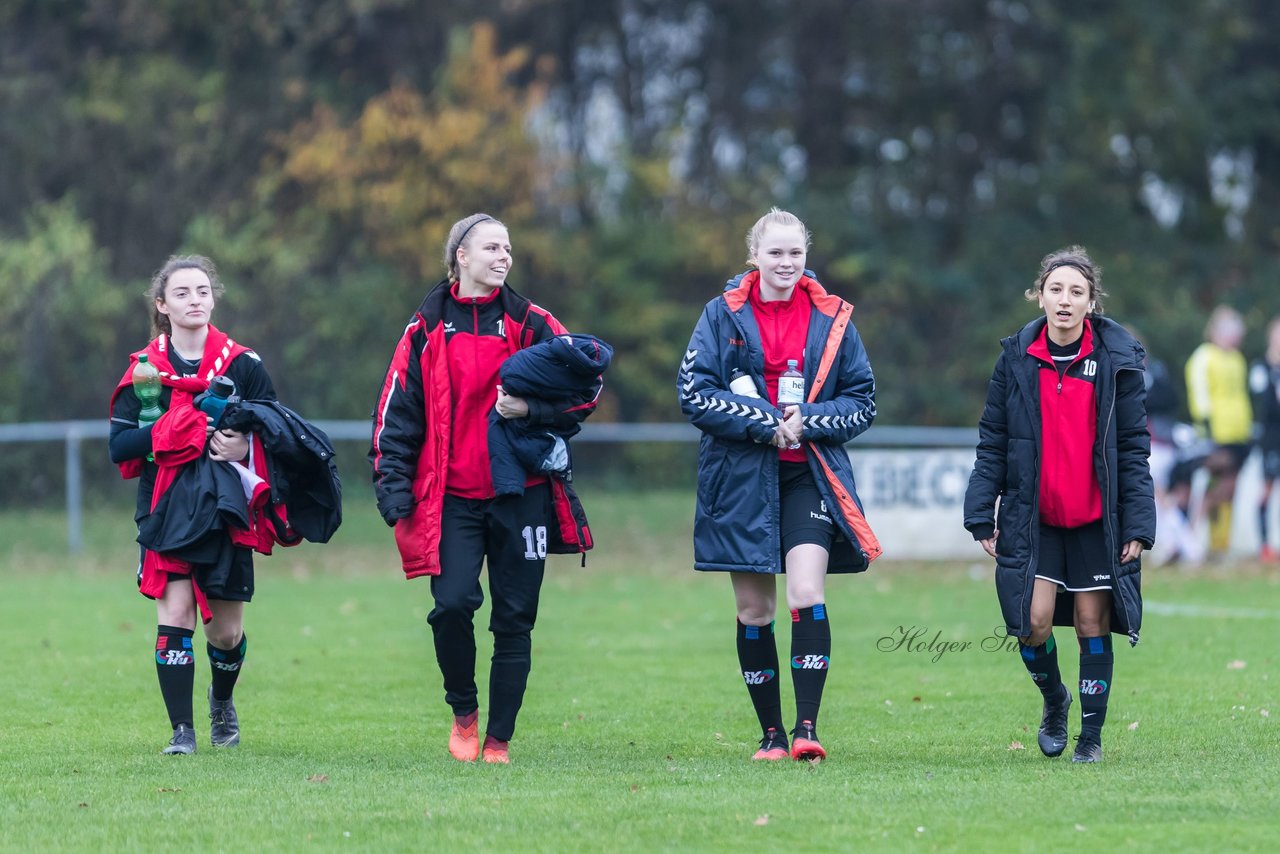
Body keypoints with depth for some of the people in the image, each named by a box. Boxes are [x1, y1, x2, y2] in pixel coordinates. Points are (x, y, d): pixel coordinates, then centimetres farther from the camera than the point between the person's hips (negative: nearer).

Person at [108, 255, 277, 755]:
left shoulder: (243, 365, 3)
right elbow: (118, 446, -1)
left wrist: (247, 445, -14)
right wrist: (163, 433, -18)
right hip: (167, 509, 0)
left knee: (227, 630, 7)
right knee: (175, 612, -15)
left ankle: (222, 700, 39)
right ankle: (181, 729, -7)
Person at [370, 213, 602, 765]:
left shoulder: (532, 324, 6)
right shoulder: (427, 330, 6)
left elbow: (586, 390, 4)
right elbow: (396, 414, 5)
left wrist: (531, 408, -14)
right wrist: (393, 487, -4)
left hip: (522, 496, 1)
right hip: (452, 497, -1)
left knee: (514, 619, 2)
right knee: (453, 603, -17)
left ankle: (498, 739, 13)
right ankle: (463, 712, 8)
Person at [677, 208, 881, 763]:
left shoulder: (831, 320, 4)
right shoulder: (723, 315, 1)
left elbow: (863, 403, 6)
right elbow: (694, 394, -6)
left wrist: (808, 421, -12)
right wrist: (765, 422, -15)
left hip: (809, 477, 0)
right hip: (742, 479, 1)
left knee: (807, 597, -17)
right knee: (754, 611, 5)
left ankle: (807, 727, -16)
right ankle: (771, 733, 15)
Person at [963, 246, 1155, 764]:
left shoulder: (1116, 359, -3)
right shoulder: (1017, 358, -1)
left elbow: (1133, 447, -1)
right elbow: (992, 443, 3)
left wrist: (1138, 524, -6)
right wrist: (982, 515, -1)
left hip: (1097, 518, 0)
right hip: (1033, 517, 0)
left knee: (1092, 623, 3)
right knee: (1034, 621, -9)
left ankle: (1091, 736, 18)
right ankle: (1053, 701, 21)